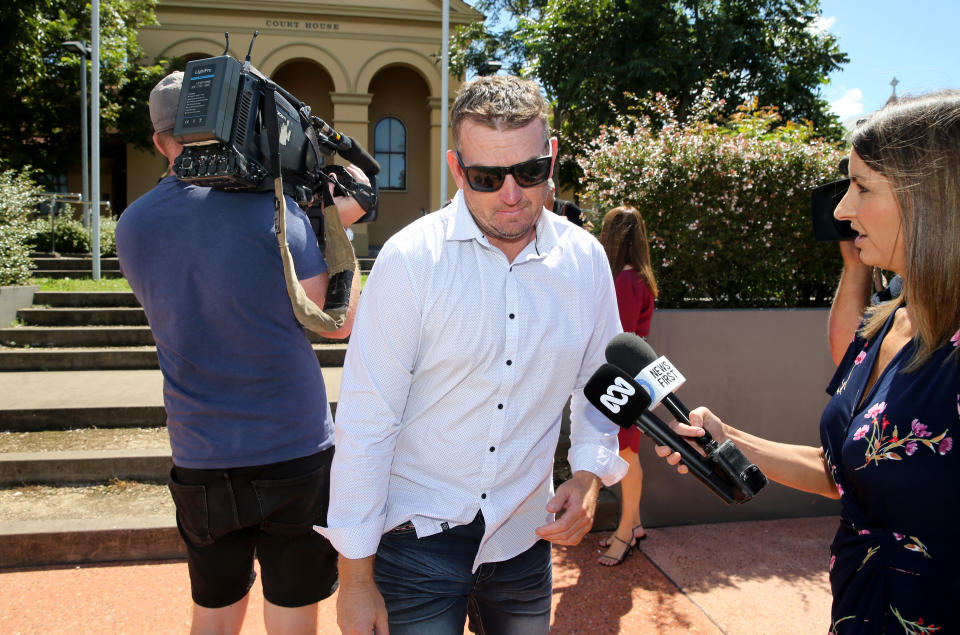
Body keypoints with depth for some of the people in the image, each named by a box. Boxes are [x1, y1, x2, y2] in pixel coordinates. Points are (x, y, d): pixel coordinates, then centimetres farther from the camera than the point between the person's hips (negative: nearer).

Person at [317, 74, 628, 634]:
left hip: (524, 536, 4)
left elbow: (599, 385, 10)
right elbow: (365, 422, -14)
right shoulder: (410, 259, -17)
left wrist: (590, 473, -7)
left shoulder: (586, 260, -4)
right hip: (417, 532, -3)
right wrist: (356, 577, -10)